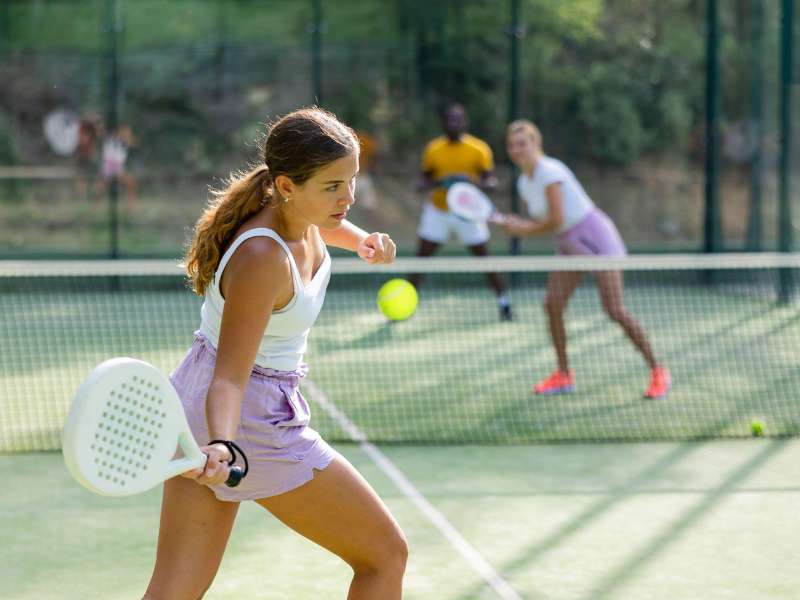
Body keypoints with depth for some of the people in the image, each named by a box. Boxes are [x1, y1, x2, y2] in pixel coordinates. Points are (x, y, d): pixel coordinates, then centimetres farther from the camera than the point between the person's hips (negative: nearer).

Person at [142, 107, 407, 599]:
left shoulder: (298, 210, -3)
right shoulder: (262, 259, -29)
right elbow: (231, 376, -28)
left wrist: (363, 240, 4)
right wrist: (222, 446, -45)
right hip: (251, 418, -9)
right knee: (386, 555, 5)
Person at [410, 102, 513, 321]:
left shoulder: (479, 149, -10)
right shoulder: (433, 149, -3)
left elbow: (491, 181, -9)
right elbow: (424, 181, 5)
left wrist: (475, 183, -31)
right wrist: (433, 184, -19)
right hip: (438, 210, 2)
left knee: (483, 256, 0)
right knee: (422, 256, -3)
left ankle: (503, 301, 14)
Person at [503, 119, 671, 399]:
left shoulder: (550, 172, -19)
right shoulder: (524, 183, 8)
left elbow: (556, 221, -22)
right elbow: (541, 223, 11)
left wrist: (525, 229, -9)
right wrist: (517, 224, -9)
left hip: (596, 239, -8)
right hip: (569, 246, 8)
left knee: (615, 310, -13)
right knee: (553, 304, -5)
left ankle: (658, 371, -5)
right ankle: (563, 375, 6)